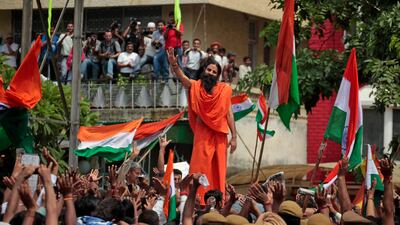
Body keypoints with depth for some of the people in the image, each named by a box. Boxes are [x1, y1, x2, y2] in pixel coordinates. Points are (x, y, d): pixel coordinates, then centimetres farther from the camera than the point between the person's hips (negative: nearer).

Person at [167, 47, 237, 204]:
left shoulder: (224, 90, 6)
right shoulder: (195, 86, 2)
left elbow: (229, 114, 7)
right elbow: (182, 77, -17)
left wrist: (234, 137, 4)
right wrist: (174, 64, -37)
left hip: (220, 134, 1)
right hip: (202, 134, -1)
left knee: (218, 170, 2)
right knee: (200, 169, -4)